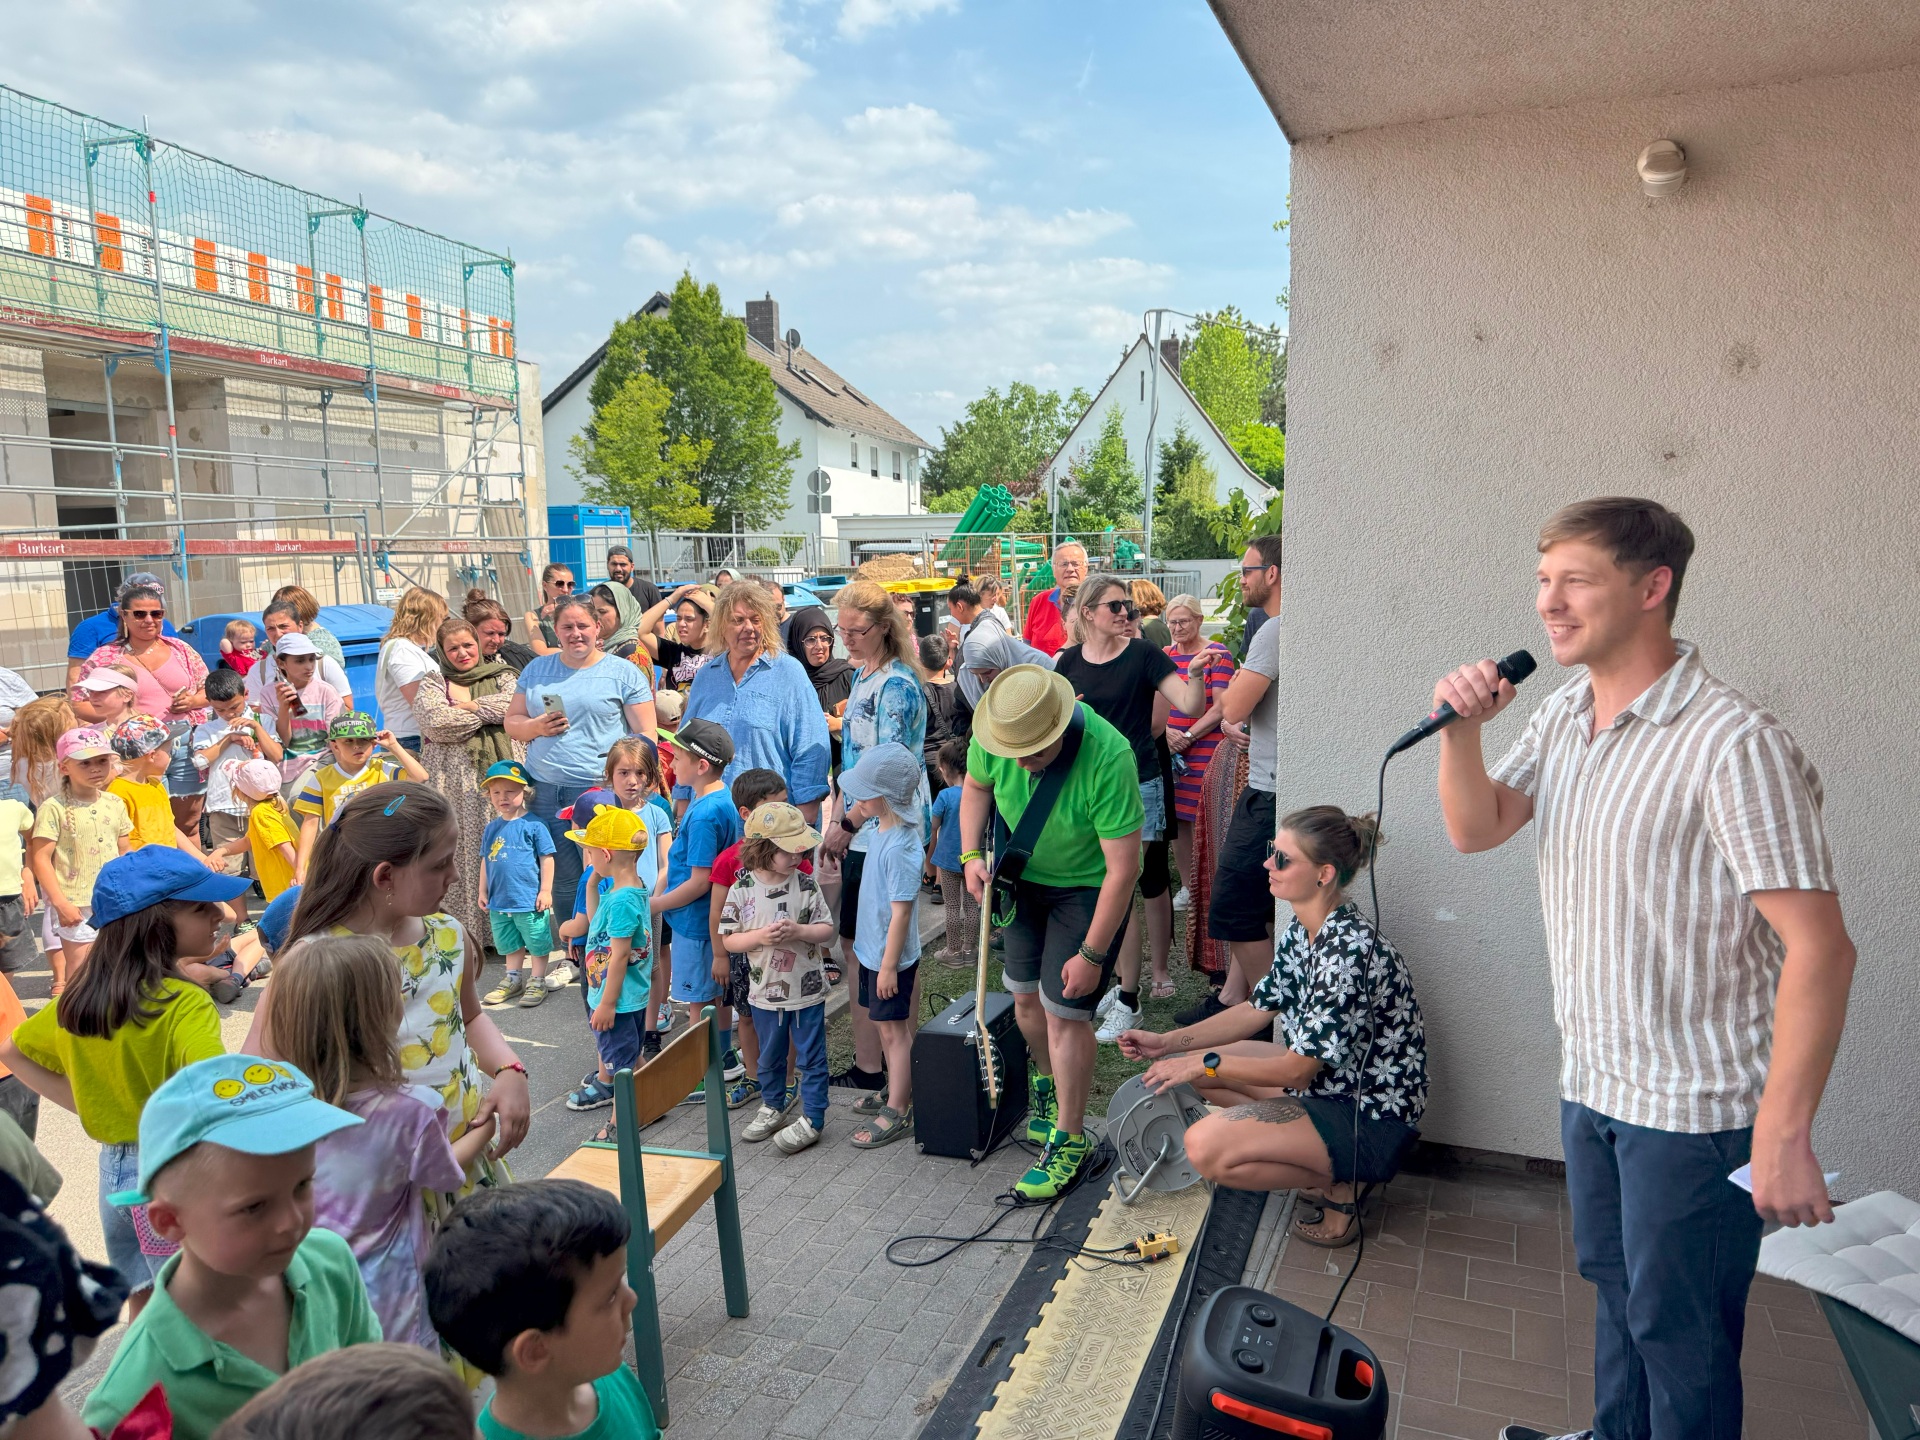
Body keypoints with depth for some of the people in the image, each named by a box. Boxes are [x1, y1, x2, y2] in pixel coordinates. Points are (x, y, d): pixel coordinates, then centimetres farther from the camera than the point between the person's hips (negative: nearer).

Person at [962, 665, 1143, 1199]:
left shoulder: (1108, 758, -37)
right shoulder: (993, 735, -21)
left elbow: (1123, 870, -30)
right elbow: (976, 786, 4)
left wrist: (1091, 955, -24)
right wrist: (971, 854, -10)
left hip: (1088, 887, -5)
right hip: (1024, 875, 5)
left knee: (1065, 1011, -6)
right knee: (1025, 994, 13)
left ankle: (1069, 1139, 11)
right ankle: (1048, 1081, 42)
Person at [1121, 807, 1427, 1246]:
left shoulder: (1349, 950, -29)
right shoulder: (1303, 929, 0)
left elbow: (1299, 1068, -24)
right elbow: (1257, 1010, 10)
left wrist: (1205, 1064, -15)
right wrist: (1168, 1043, 3)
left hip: (1374, 1120, -10)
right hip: (1330, 1081, 10)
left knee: (1205, 1148, -23)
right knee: (1191, 1066, 10)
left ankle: (1335, 1185, -1)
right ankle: (1319, 1160, 11)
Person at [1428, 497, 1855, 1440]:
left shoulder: (1732, 745, -23)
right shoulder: (1561, 715, 3)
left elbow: (1821, 950, -24)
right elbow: (1476, 830, 4)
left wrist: (1783, 1136, -25)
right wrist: (1460, 731, -14)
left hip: (1696, 1104, -8)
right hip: (1592, 1080, 8)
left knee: (1678, 1327, 11)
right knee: (1613, 1285, 27)